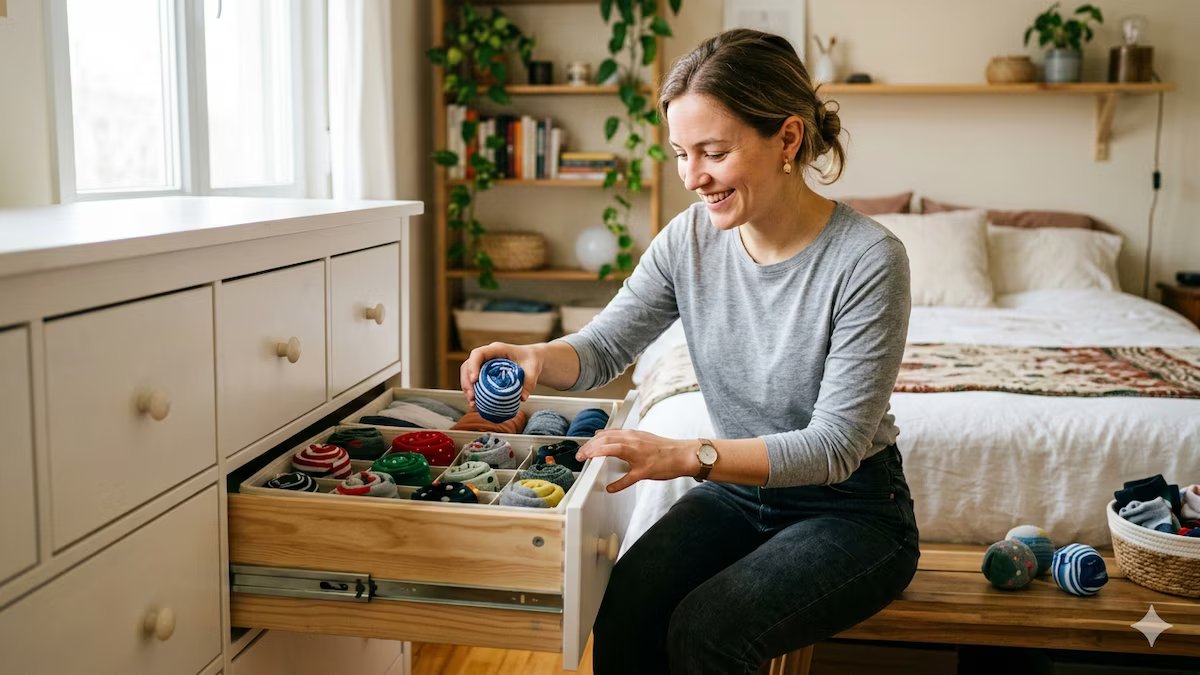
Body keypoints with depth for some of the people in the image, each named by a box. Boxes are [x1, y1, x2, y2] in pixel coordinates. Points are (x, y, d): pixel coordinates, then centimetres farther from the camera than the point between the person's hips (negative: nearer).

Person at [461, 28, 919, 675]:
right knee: (624, 609, -22)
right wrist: (536, 357, -22)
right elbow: (604, 345, 2)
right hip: (737, 492, 4)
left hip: (851, 507, -4)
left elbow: (835, 444, -23)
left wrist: (686, 455, -36)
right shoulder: (689, 239, -7)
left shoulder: (868, 259, -22)